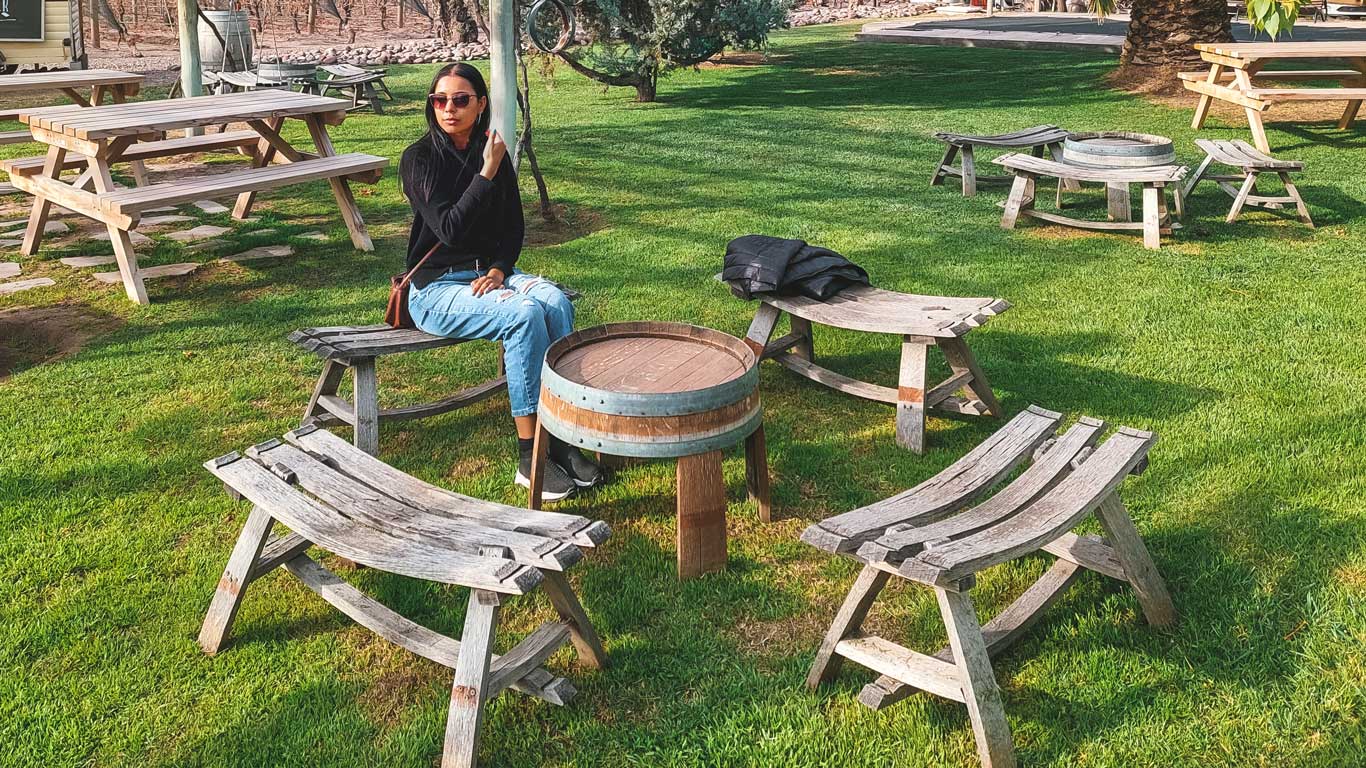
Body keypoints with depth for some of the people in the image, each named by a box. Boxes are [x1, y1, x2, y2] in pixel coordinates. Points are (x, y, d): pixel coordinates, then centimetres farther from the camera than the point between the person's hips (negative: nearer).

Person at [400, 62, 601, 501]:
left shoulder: (494, 154, 6)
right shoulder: (419, 159, -8)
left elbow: (513, 227, 10)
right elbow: (450, 229, -19)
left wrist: (498, 269, -8)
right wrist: (487, 173, -22)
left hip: (489, 273, 5)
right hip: (437, 287, -5)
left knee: (556, 301, -27)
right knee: (526, 314, -32)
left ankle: (561, 435, -24)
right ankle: (531, 456, -27)